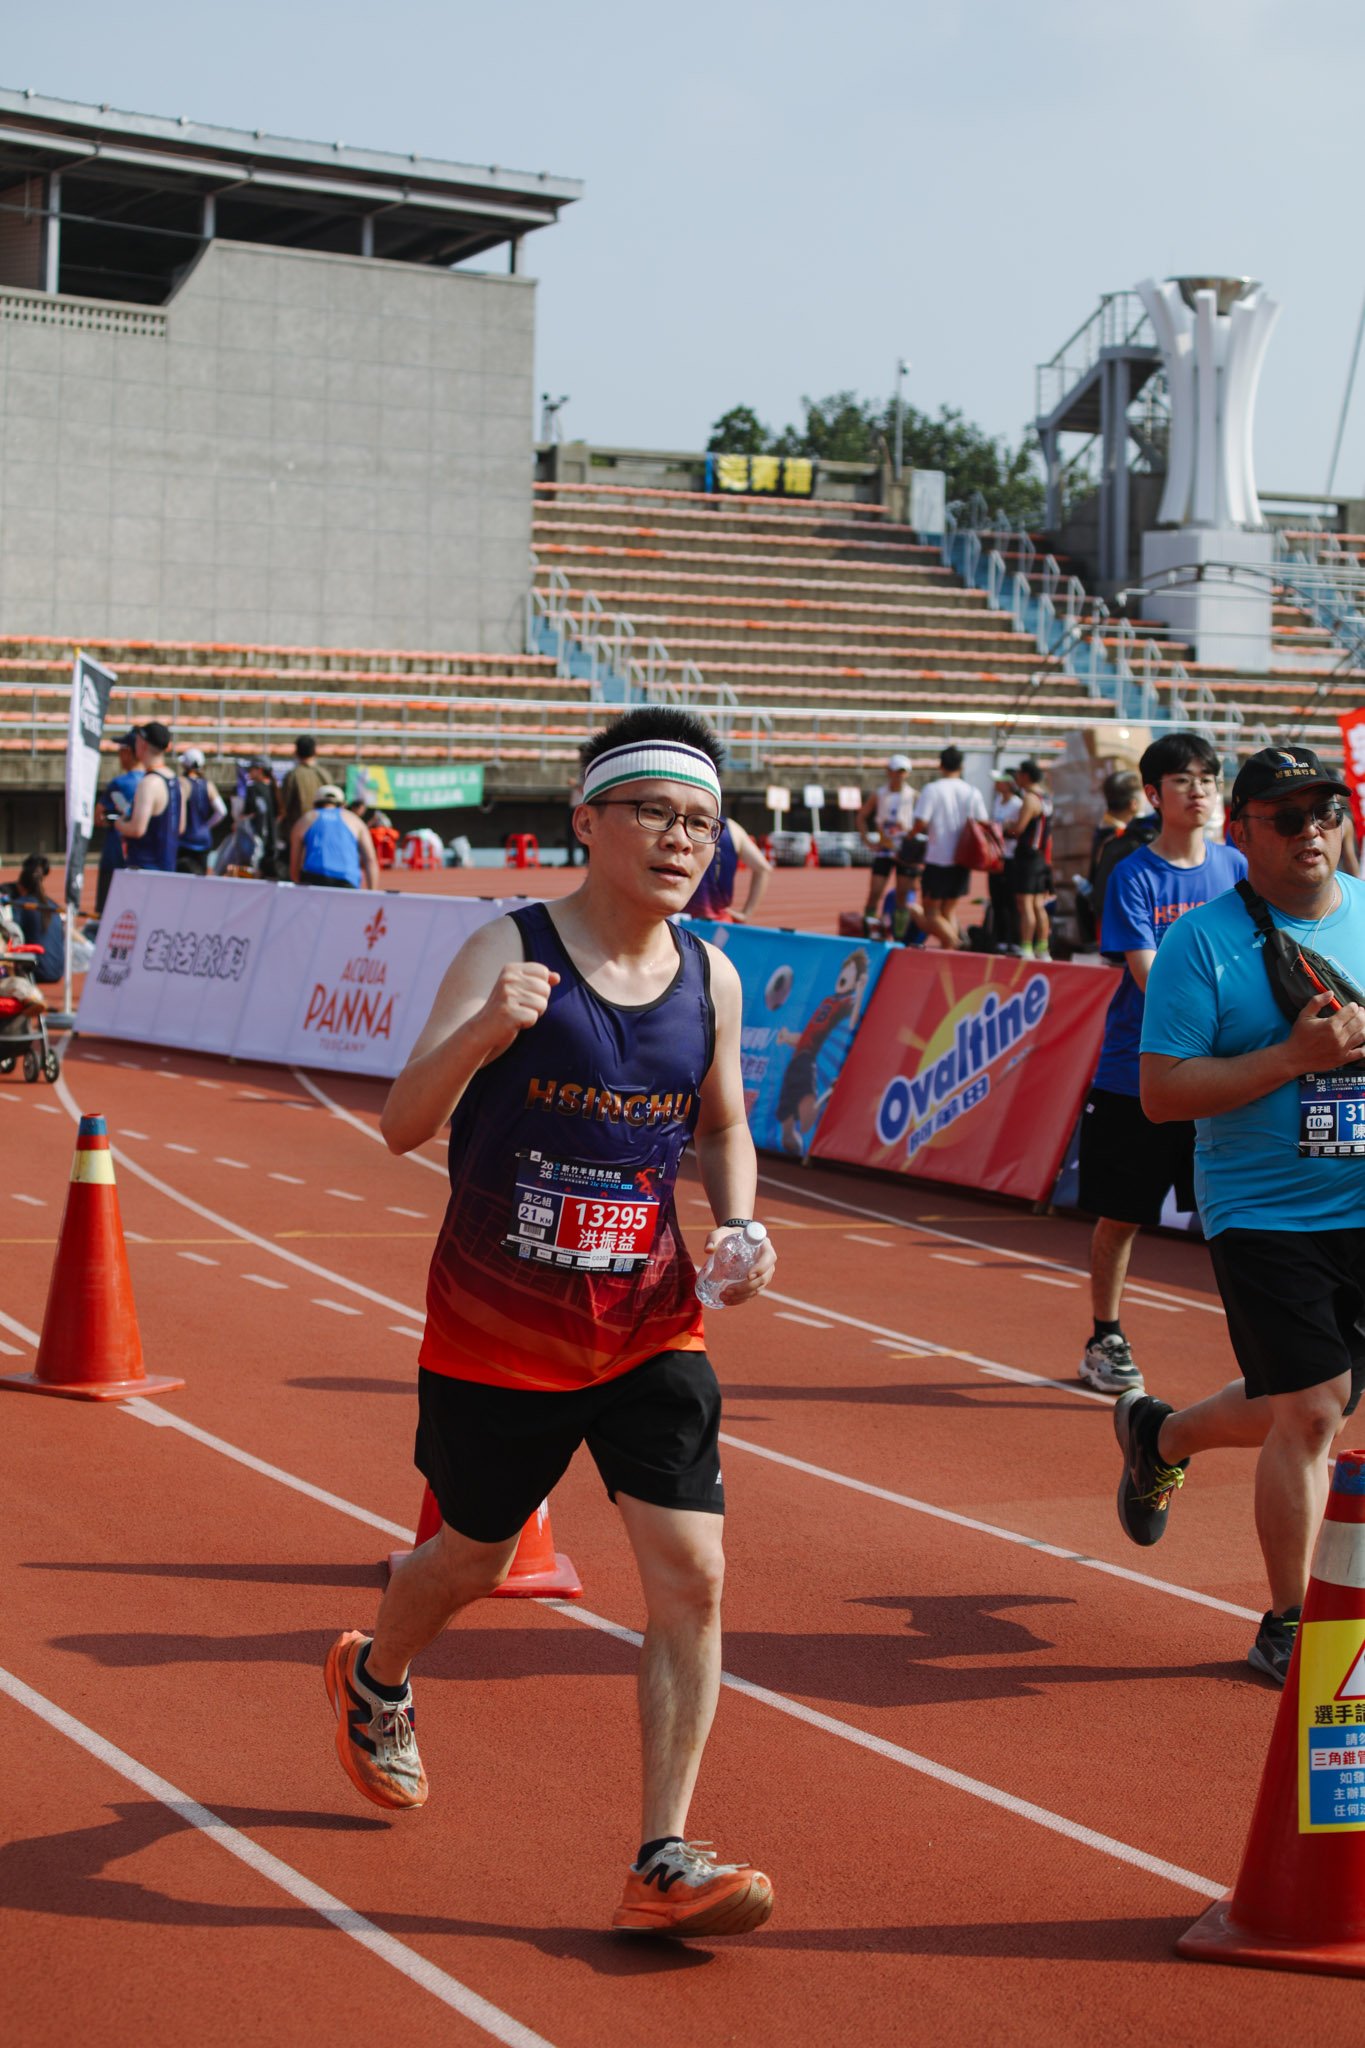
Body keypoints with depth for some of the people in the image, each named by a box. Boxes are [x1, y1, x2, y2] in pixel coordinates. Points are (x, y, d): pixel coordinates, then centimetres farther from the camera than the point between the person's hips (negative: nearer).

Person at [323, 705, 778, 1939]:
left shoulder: (711, 977, 0)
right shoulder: (511, 952, -14)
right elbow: (403, 1127, -21)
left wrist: (738, 1229, -2)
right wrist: (483, 1035, -40)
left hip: (650, 1329, 3)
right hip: (496, 1329, -3)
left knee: (692, 1573, -10)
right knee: (474, 1559, 16)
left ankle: (663, 1866, -1)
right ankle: (375, 1679, 51)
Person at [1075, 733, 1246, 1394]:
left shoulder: (1235, 868, 6)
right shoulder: (1134, 876, -6)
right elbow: (1150, 978, -13)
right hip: (1136, 1073, -2)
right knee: (1119, 1216, 7)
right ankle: (1106, 1341, 24)